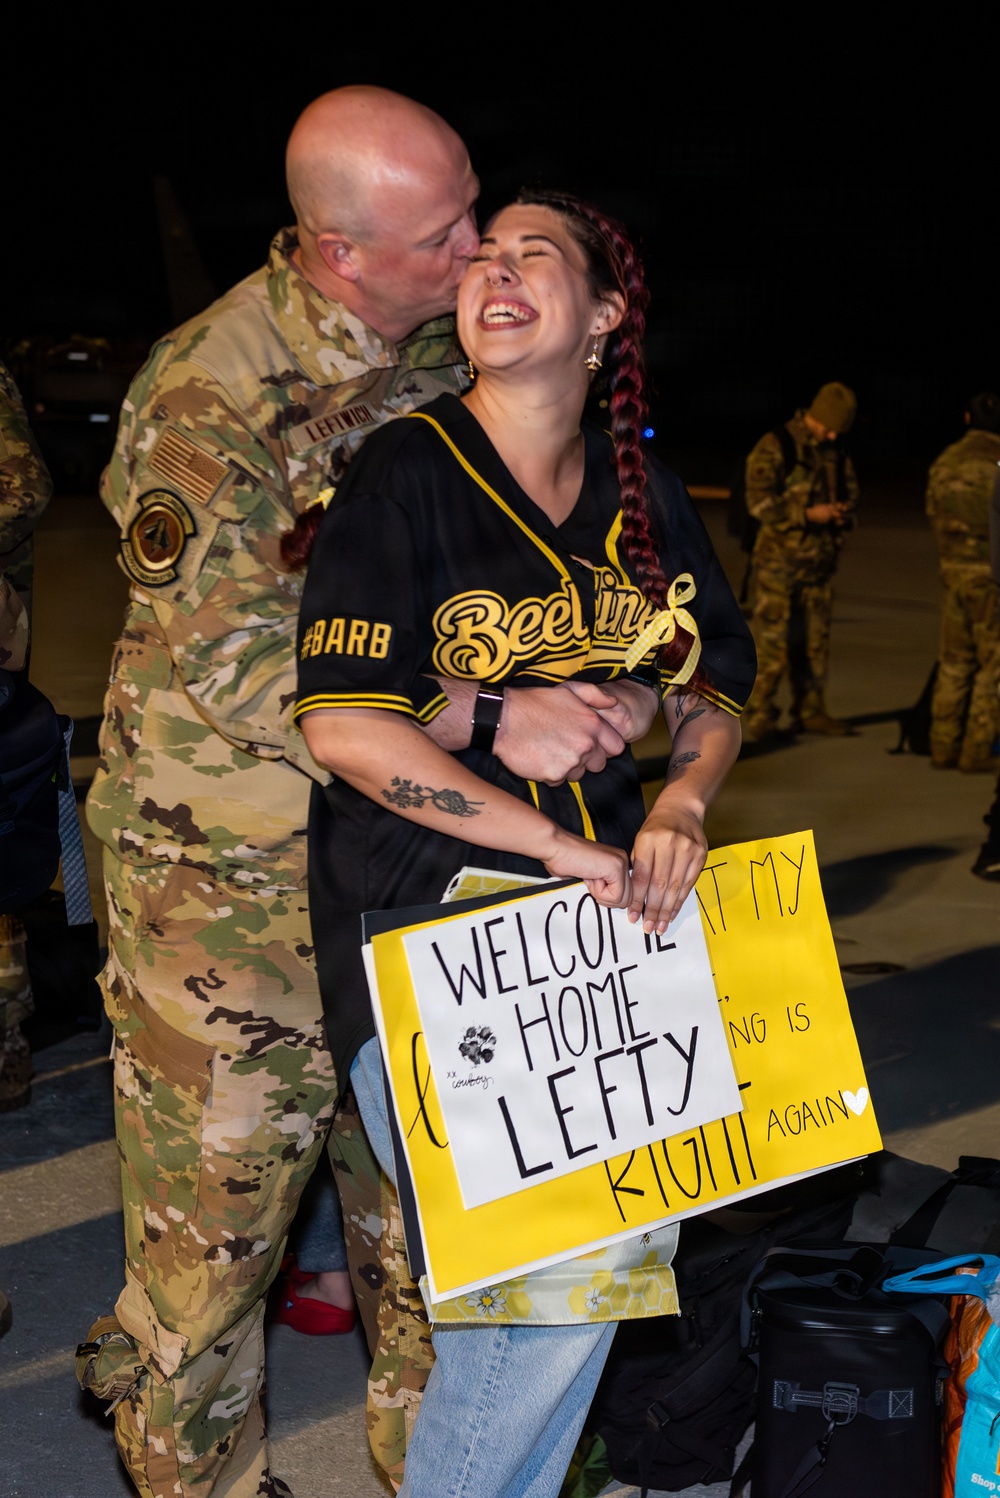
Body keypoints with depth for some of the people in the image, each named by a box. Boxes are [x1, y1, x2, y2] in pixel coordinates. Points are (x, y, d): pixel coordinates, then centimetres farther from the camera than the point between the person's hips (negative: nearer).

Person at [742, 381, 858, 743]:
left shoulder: (835, 450, 11)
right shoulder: (775, 448, -10)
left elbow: (850, 489, 24)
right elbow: (759, 500, -16)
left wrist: (844, 509, 0)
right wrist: (808, 514, -20)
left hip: (819, 561, 7)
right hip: (779, 560, -6)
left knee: (814, 641, 11)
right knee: (771, 640, -8)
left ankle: (809, 711, 21)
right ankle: (759, 718, -3)